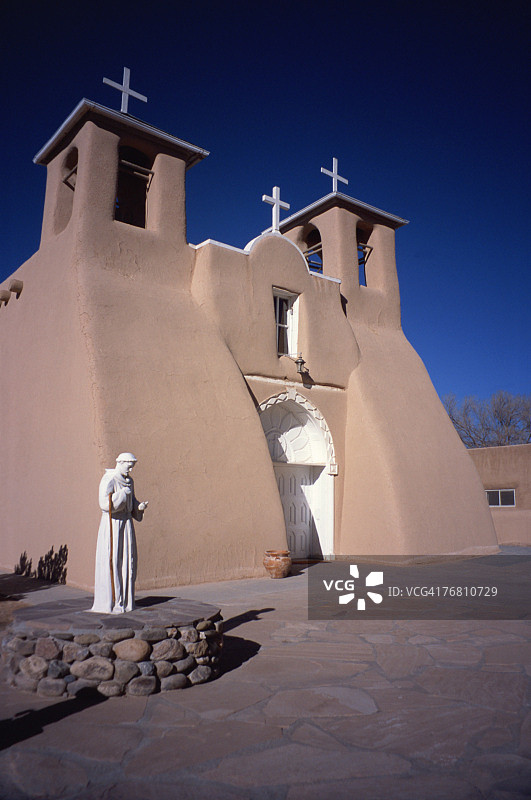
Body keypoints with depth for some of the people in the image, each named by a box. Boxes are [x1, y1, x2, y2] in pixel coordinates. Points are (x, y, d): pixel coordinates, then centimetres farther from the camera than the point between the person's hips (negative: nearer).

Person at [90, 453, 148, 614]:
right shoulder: (108, 480, -14)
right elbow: (106, 504, -24)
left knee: (127, 560, 9)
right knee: (111, 562, -4)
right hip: (112, 524, -8)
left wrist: (139, 507, -1)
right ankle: (108, 602, 5)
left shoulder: (128, 480, 11)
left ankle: (123, 600, 18)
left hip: (126, 522, 8)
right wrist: (123, 493, -18)